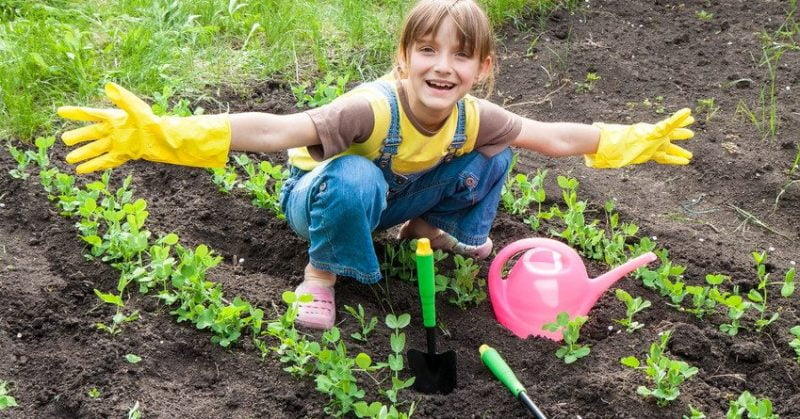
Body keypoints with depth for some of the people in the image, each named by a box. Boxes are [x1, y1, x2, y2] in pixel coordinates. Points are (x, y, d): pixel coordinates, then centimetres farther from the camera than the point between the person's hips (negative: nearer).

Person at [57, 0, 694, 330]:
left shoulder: (474, 118, -23)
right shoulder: (373, 109, -40)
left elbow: (556, 138, -7)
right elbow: (276, 131, -52)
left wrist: (633, 141, -7)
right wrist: (165, 135, -64)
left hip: (398, 194, 5)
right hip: (323, 195, -5)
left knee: (491, 157, -12)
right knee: (355, 178, -41)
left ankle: (436, 229, 15)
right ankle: (323, 272, -12)